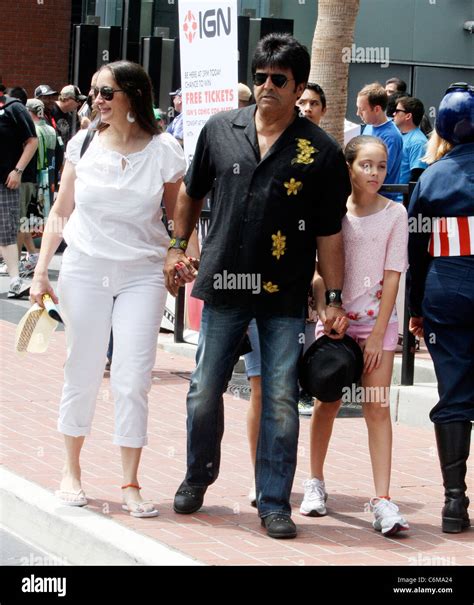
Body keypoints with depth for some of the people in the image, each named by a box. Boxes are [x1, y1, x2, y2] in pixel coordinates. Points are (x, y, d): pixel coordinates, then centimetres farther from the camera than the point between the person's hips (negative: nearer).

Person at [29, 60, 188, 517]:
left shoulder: (163, 151, -5)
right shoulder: (84, 144, 1)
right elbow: (60, 213, 7)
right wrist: (41, 271, 3)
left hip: (143, 274, -1)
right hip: (85, 270, 2)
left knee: (133, 380, -4)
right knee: (82, 375, 8)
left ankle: (130, 486, 5)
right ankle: (71, 472, 24)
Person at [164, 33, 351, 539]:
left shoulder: (321, 152, -6)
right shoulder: (221, 130, 1)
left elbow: (329, 232, -4)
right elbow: (191, 192, 16)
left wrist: (334, 298, -4)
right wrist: (178, 246, 13)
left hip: (284, 294, -2)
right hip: (224, 286, 2)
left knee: (280, 401, 0)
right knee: (204, 392, 10)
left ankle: (274, 502, 11)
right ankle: (198, 476, 32)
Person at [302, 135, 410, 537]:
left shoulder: (394, 213, -2)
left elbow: (392, 276, -3)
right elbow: (317, 268, 3)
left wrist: (377, 333, -8)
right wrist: (324, 312, -10)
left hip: (377, 319, -1)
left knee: (377, 407, -6)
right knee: (328, 402, 8)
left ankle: (383, 500, -11)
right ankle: (316, 483, 25)